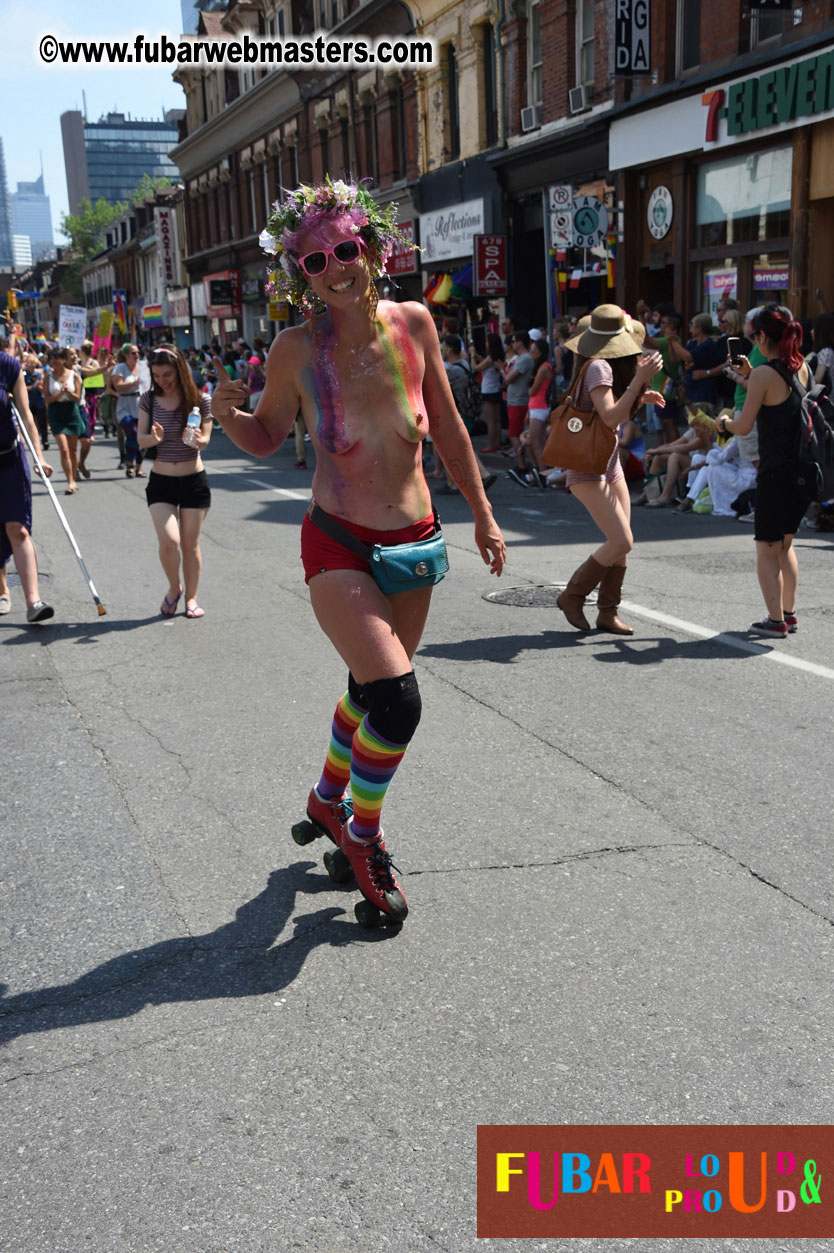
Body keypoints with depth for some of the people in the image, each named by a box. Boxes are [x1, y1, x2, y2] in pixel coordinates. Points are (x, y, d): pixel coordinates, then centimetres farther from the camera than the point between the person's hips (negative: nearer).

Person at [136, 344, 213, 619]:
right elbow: (140, 439, 0)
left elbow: (205, 439, -2)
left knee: (190, 544, 5)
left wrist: (199, 440, -26)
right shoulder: (149, 400, -1)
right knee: (168, 541, -14)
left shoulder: (200, 400, -6)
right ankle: (174, 588, 14)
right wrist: (154, 438, -23)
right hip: (161, 481, 1)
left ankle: (191, 597, 23)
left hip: (194, 480, 0)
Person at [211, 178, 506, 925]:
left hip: (413, 542, 4)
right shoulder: (297, 348, -12)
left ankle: (329, 801, 46)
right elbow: (266, 439, 2)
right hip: (339, 546, -4)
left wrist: (483, 515, 9)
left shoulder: (414, 325, -6)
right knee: (397, 701, -16)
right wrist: (227, 415, -20)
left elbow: (448, 428, 5)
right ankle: (363, 833, 12)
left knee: (371, 689, 19)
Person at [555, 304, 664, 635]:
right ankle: (572, 596, 3)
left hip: (610, 465, 9)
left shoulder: (608, 366, 12)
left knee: (621, 543, 6)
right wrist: (640, 379, -26)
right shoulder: (598, 367, -16)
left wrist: (641, 398, 9)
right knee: (621, 542, -13)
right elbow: (610, 417, -27)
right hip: (588, 469, -9)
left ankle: (607, 613, 14)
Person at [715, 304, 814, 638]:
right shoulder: (803, 368, 8)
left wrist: (724, 423, 8)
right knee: (784, 544, 21)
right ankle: (789, 613, 24)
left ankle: (776, 620, 3)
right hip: (804, 471, 7)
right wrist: (750, 378, 18)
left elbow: (744, 426, -12)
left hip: (776, 472, -7)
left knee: (767, 550, 4)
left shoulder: (764, 374, -14)